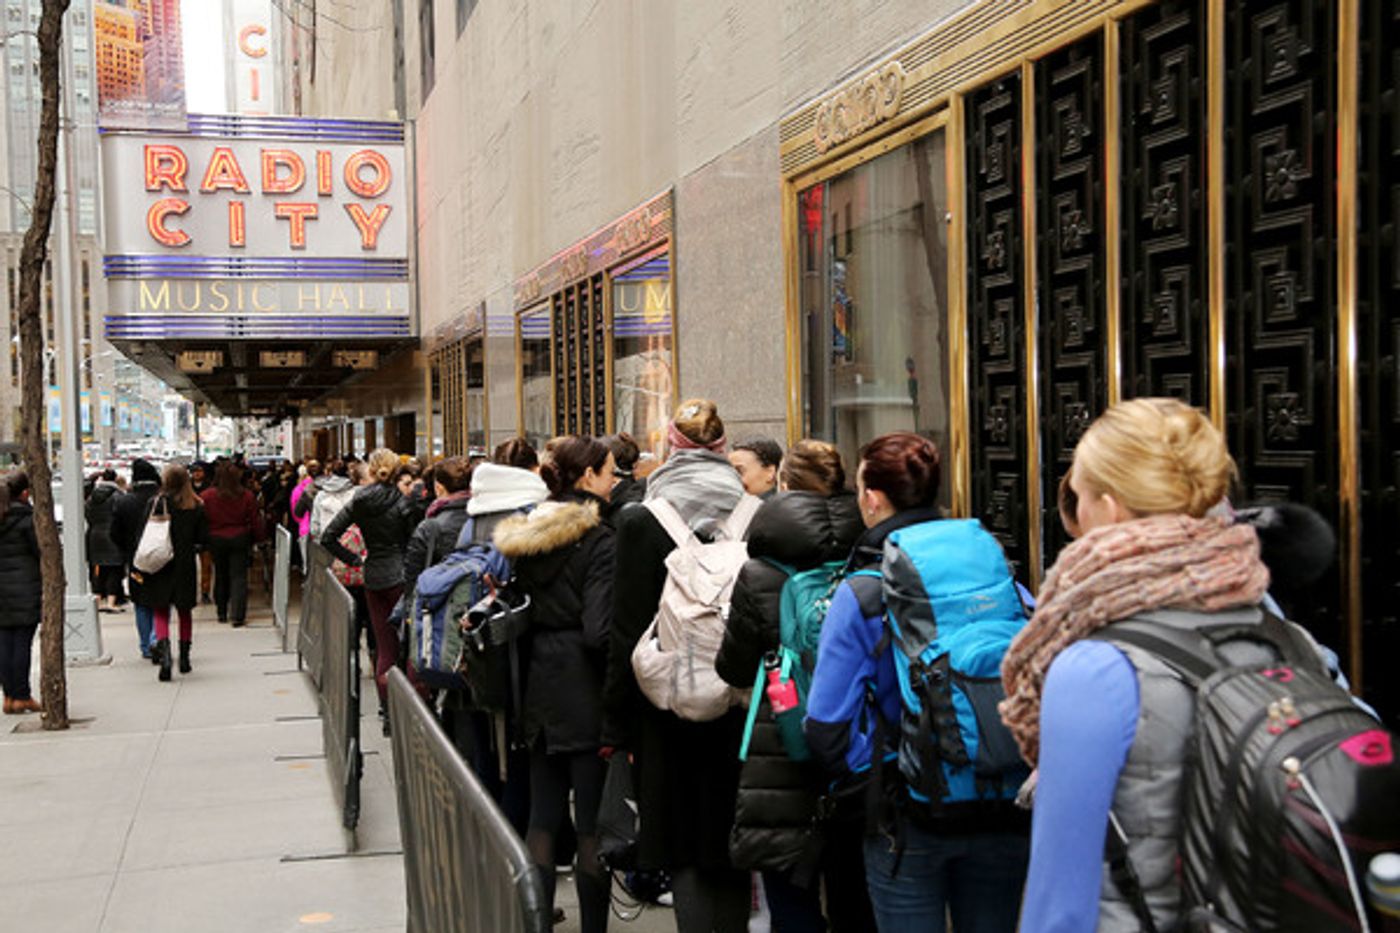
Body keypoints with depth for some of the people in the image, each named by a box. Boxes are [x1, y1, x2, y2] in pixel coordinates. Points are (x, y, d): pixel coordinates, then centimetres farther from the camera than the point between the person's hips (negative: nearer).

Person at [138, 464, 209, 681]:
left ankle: (164, 655, -16)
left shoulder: (157, 503, -9)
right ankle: (184, 657, 22)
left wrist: (137, 567, -5)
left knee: (160, 611, 3)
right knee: (185, 612, 16)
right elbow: (204, 539, -1)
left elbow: (143, 536, -9)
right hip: (186, 566, 2)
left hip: (160, 565, -2)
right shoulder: (197, 507, -3)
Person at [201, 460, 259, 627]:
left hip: (216, 539, 1)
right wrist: (253, 537, 13)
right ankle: (238, 615, -7)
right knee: (239, 576, 1)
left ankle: (222, 612, 24)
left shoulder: (207, 496, -9)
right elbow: (254, 521, -2)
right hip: (239, 538, -1)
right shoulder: (247, 496, -8)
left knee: (221, 575, 15)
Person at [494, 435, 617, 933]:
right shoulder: (598, 541, -15)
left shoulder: (525, 538, 8)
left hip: (539, 687, 7)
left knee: (543, 818, 14)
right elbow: (600, 630, -21)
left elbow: (519, 612, 12)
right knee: (593, 823, 1)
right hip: (586, 692, -7)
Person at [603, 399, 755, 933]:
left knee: (683, 851, 6)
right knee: (731, 847, 16)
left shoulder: (641, 522, -9)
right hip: (740, 707, 3)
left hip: (670, 708, -2)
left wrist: (617, 723, -1)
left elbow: (628, 630, -8)